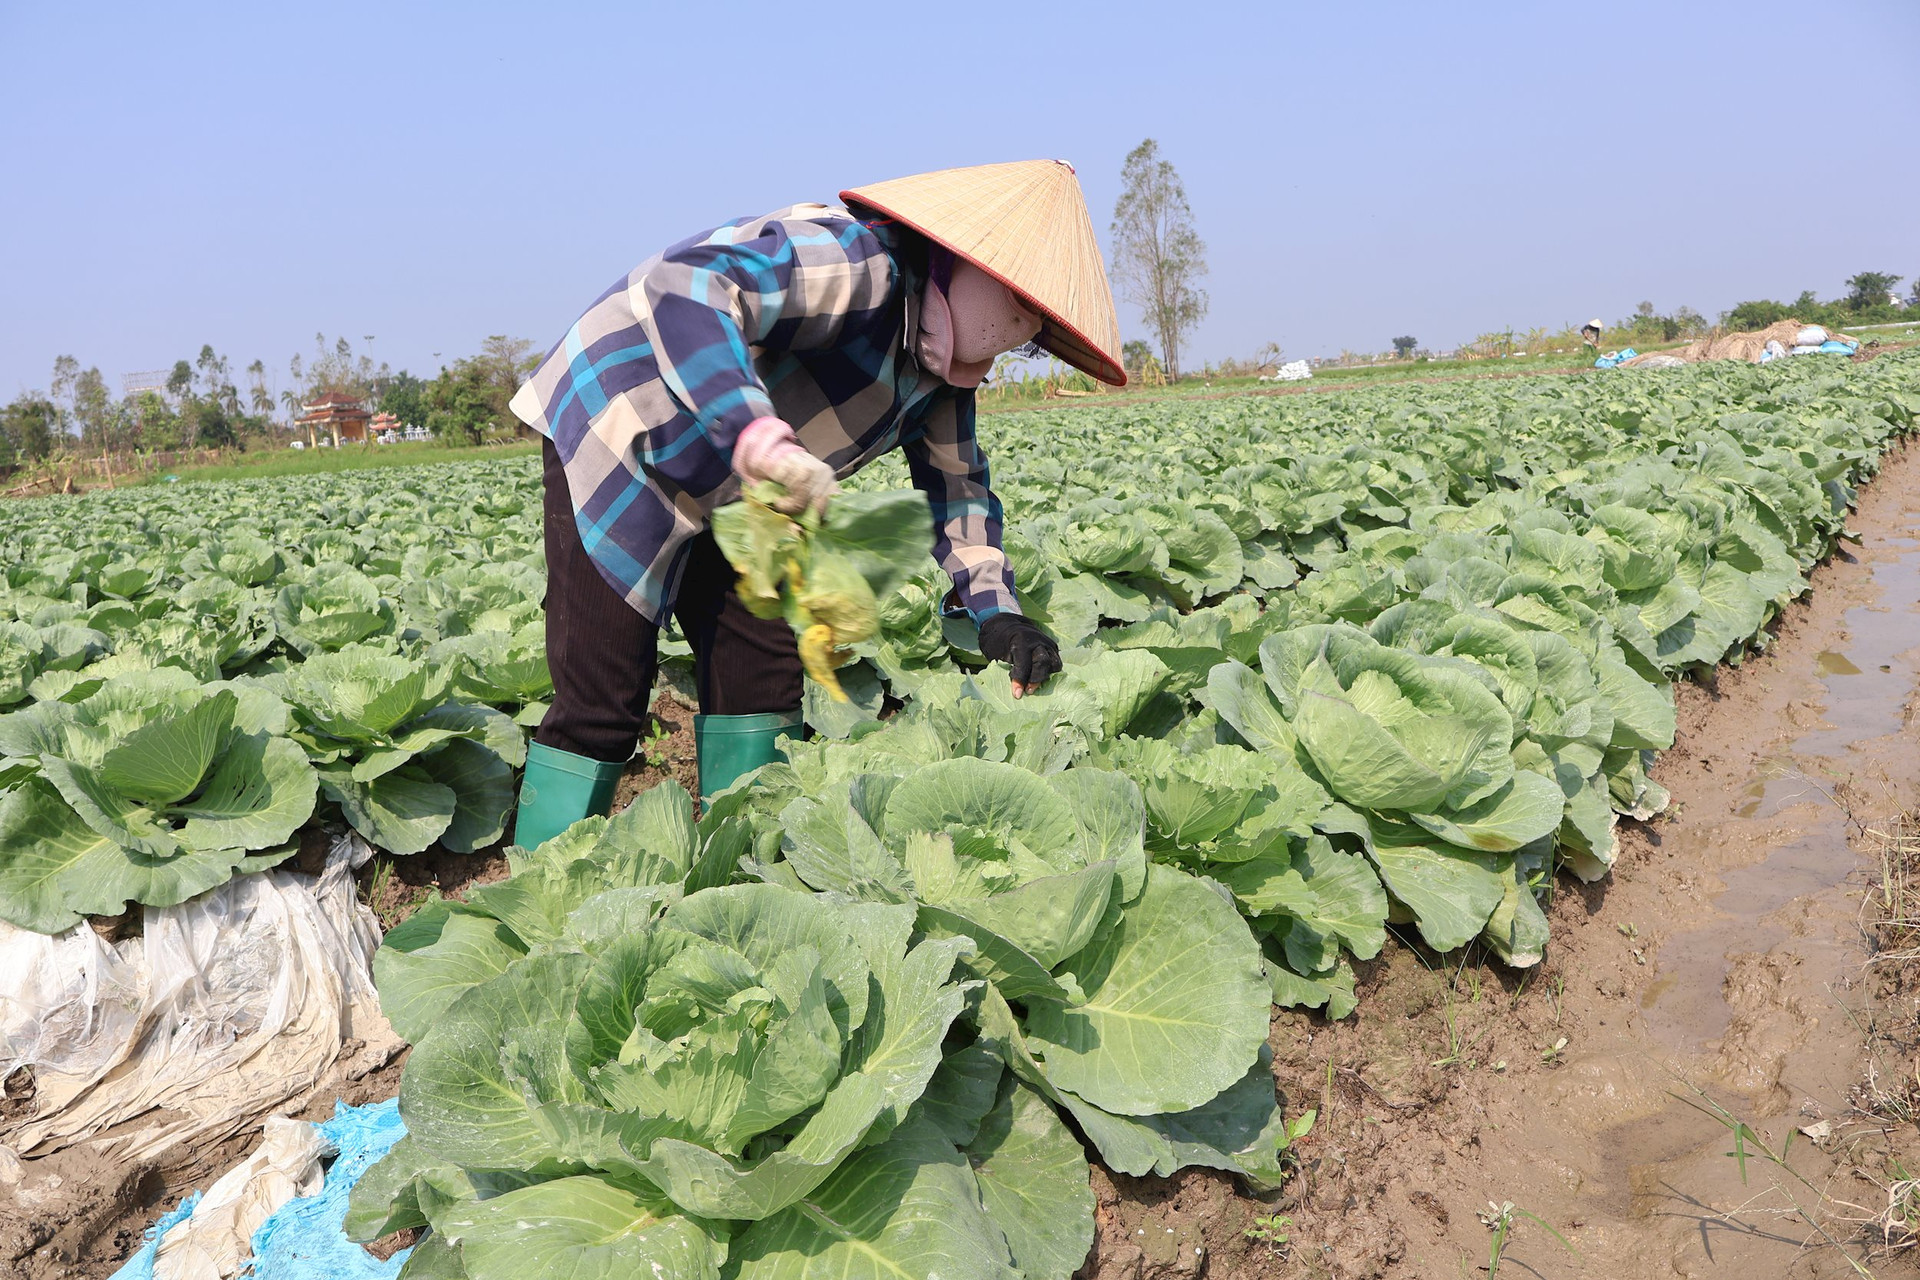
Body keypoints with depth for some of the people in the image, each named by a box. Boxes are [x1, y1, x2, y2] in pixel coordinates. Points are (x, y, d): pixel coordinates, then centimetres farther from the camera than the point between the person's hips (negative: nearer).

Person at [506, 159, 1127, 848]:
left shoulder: (940, 350, 1)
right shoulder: (858, 262, -29)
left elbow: (955, 478, 7)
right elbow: (682, 289, -43)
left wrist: (995, 606, -8)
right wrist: (759, 438, -58)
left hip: (723, 489, 9)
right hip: (611, 432, -9)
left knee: (762, 669, 3)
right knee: (604, 695, -11)